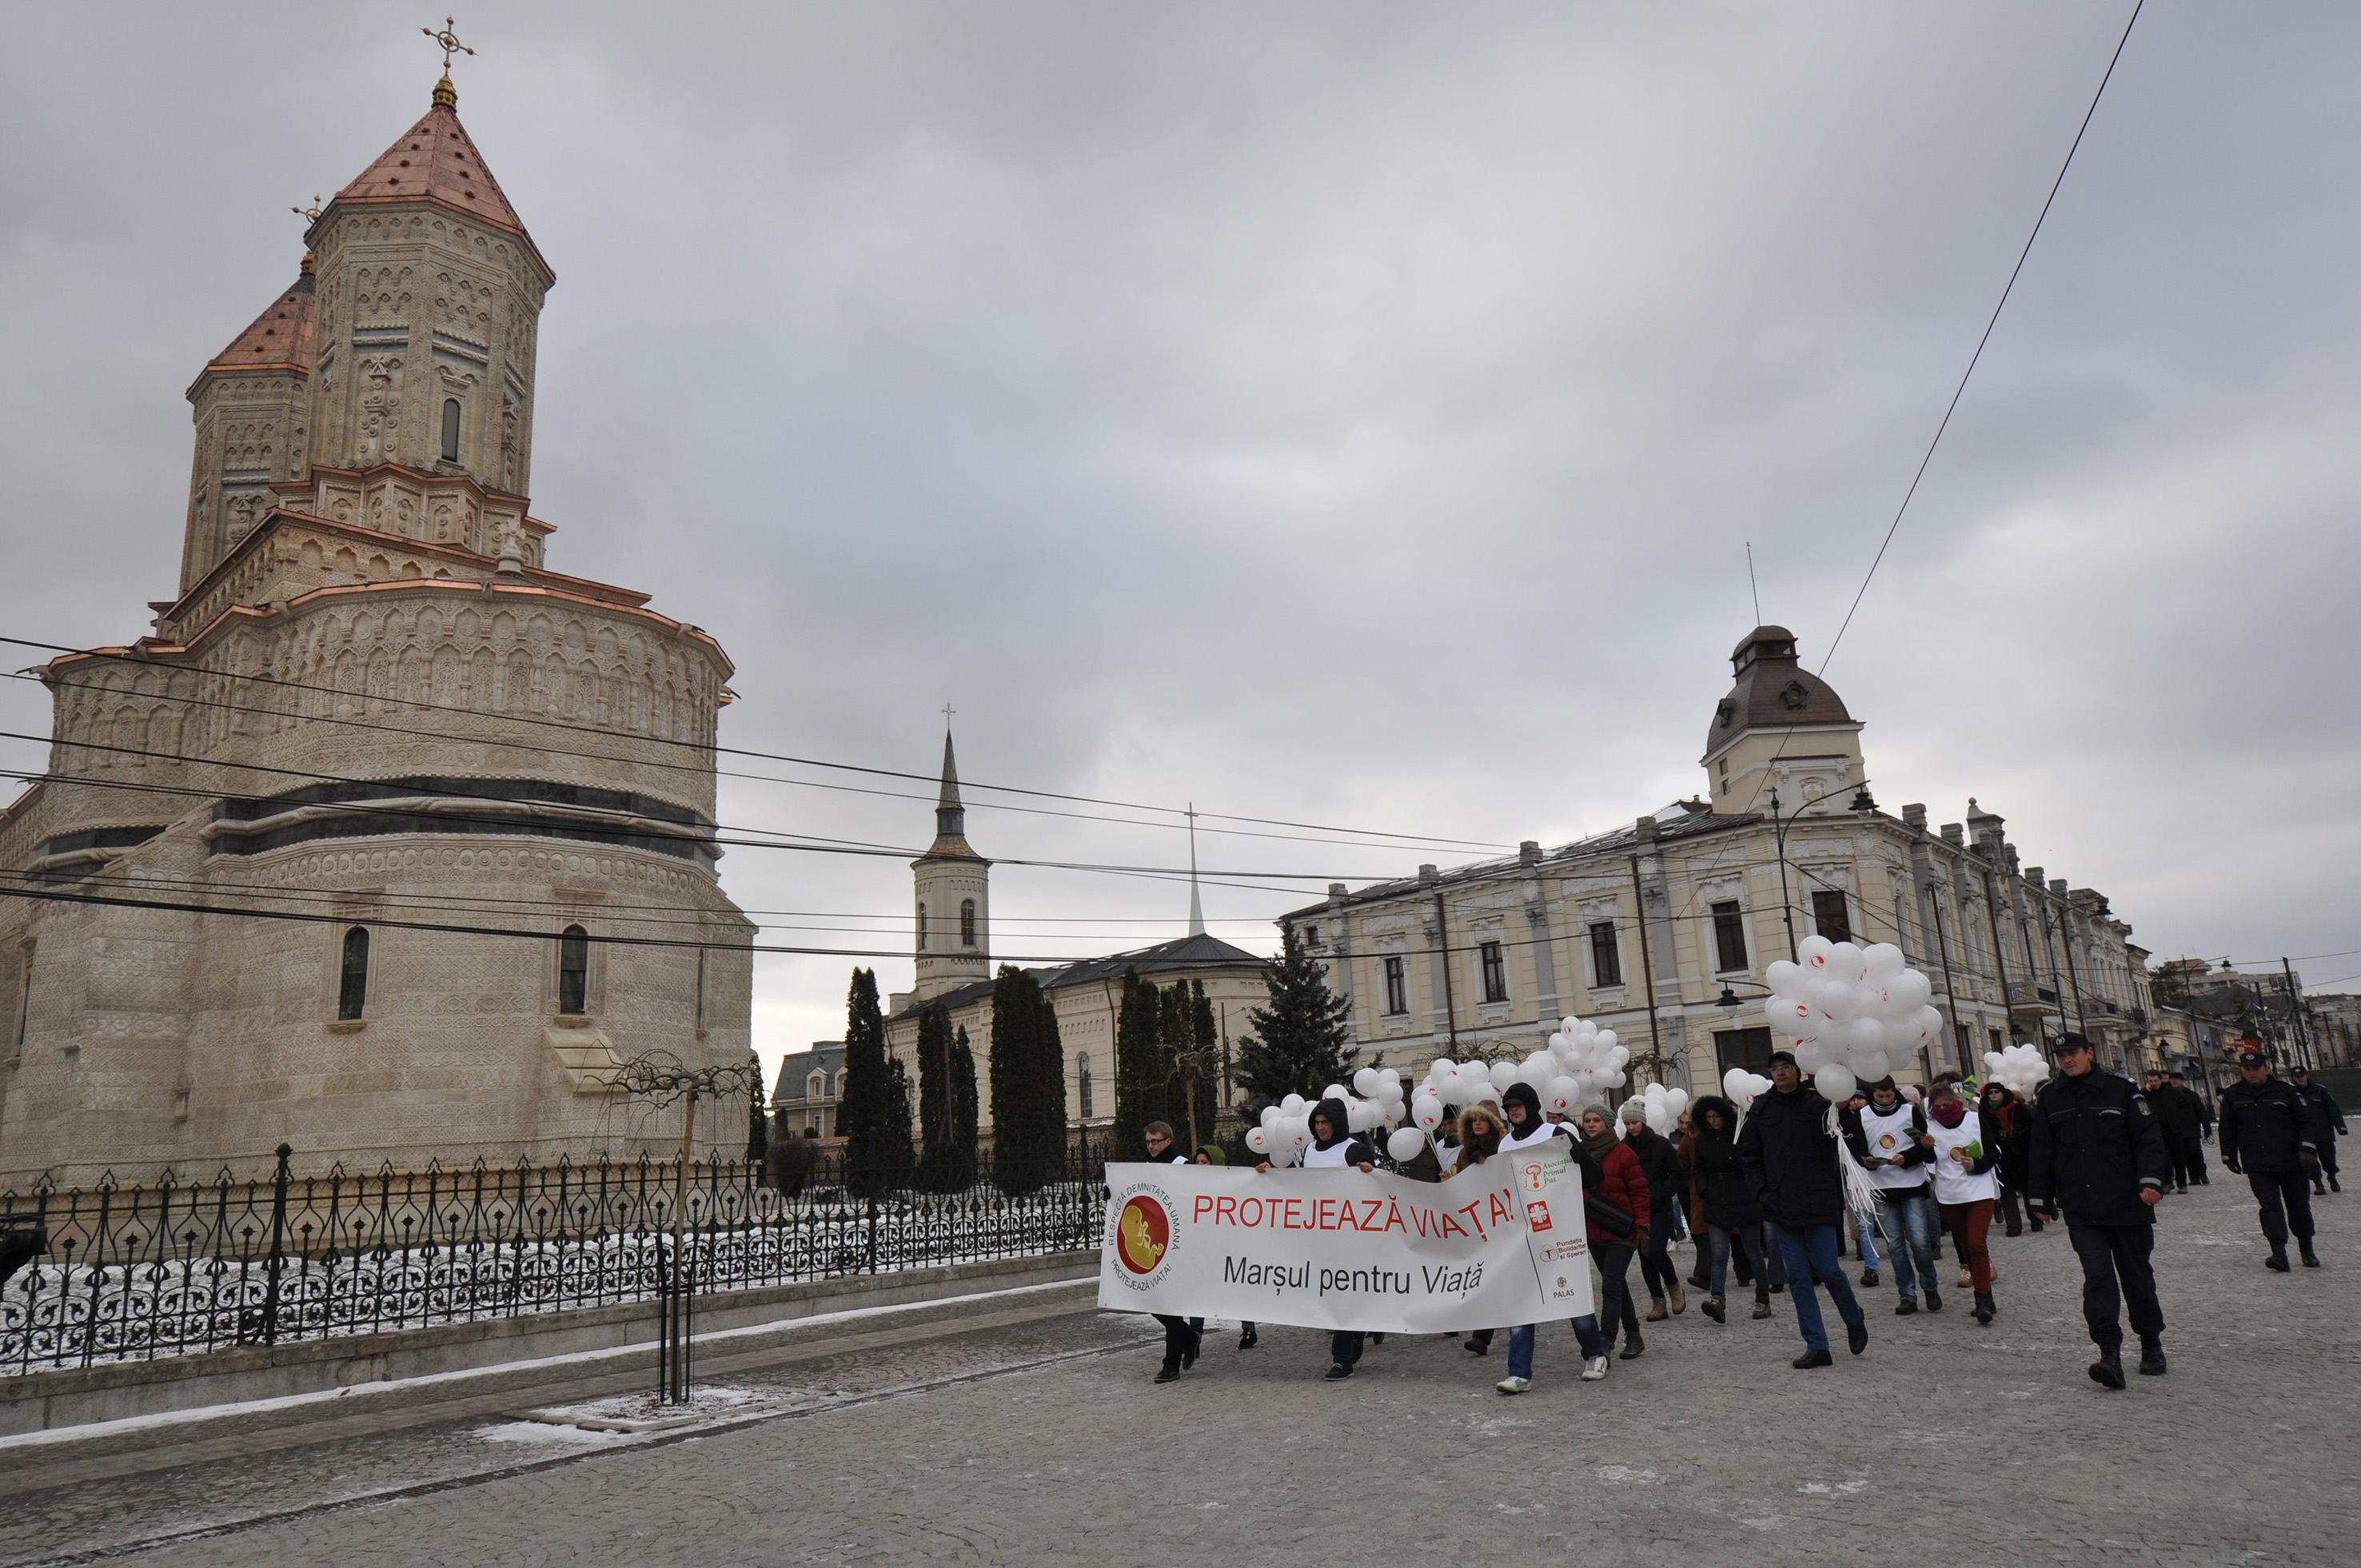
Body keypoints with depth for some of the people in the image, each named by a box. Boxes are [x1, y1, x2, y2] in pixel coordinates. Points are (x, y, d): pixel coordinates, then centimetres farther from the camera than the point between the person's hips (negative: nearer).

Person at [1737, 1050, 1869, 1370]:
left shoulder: (1818, 1104, -3)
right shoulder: (1761, 1109, 7)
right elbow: (1748, 1154, 14)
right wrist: (1761, 1191, 4)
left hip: (1818, 1203, -3)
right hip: (1781, 1207, 3)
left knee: (1827, 1269, -2)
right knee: (1798, 1277, 3)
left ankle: (1854, 1319, 27)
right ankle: (1816, 1345, 10)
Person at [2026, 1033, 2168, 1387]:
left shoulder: (2121, 1090, -1)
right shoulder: (2048, 1098, 7)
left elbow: (2148, 1139, -2)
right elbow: (2042, 1151, 13)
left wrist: (2151, 1181, -15)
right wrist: (2041, 1196, 13)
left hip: (2127, 1203, -1)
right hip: (2080, 1210, 1)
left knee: (2137, 1275, 13)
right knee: (2097, 1276, -10)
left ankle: (2151, 1345, 31)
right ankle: (2109, 1353, -15)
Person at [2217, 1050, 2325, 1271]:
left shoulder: (2286, 1090, -3)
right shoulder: (2232, 1095, 4)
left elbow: (2308, 1120, -1)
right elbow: (2227, 1129, 13)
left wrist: (2308, 1148, -11)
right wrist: (2229, 1157, 13)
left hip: (2291, 1161, -1)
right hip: (2257, 1166, 1)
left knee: (2299, 1206, 12)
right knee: (2270, 1205, -10)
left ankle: (2307, 1250, 31)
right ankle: (2279, 1252, -15)